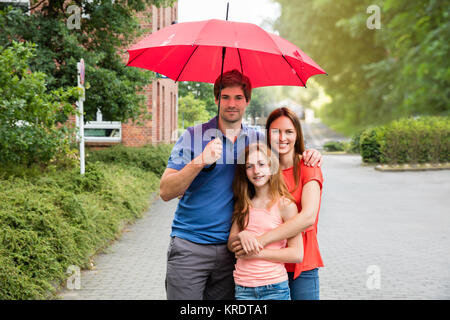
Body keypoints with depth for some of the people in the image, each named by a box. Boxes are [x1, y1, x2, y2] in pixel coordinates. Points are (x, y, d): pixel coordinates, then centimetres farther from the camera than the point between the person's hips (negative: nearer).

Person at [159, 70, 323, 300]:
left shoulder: (256, 140, 8)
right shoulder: (194, 136, -3)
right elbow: (166, 192, -9)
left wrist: (308, 155, 2)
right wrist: (200, 161, -23)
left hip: (229, 250, 3)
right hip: (189, 248, -3)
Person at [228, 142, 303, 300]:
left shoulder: (285, 205, -7)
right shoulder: (243, 205, 9)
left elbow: (297, 254, -9)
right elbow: (230, 244, 9)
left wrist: (257, 252, -13)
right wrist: (241, 236, -13)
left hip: (275, 288, -3)